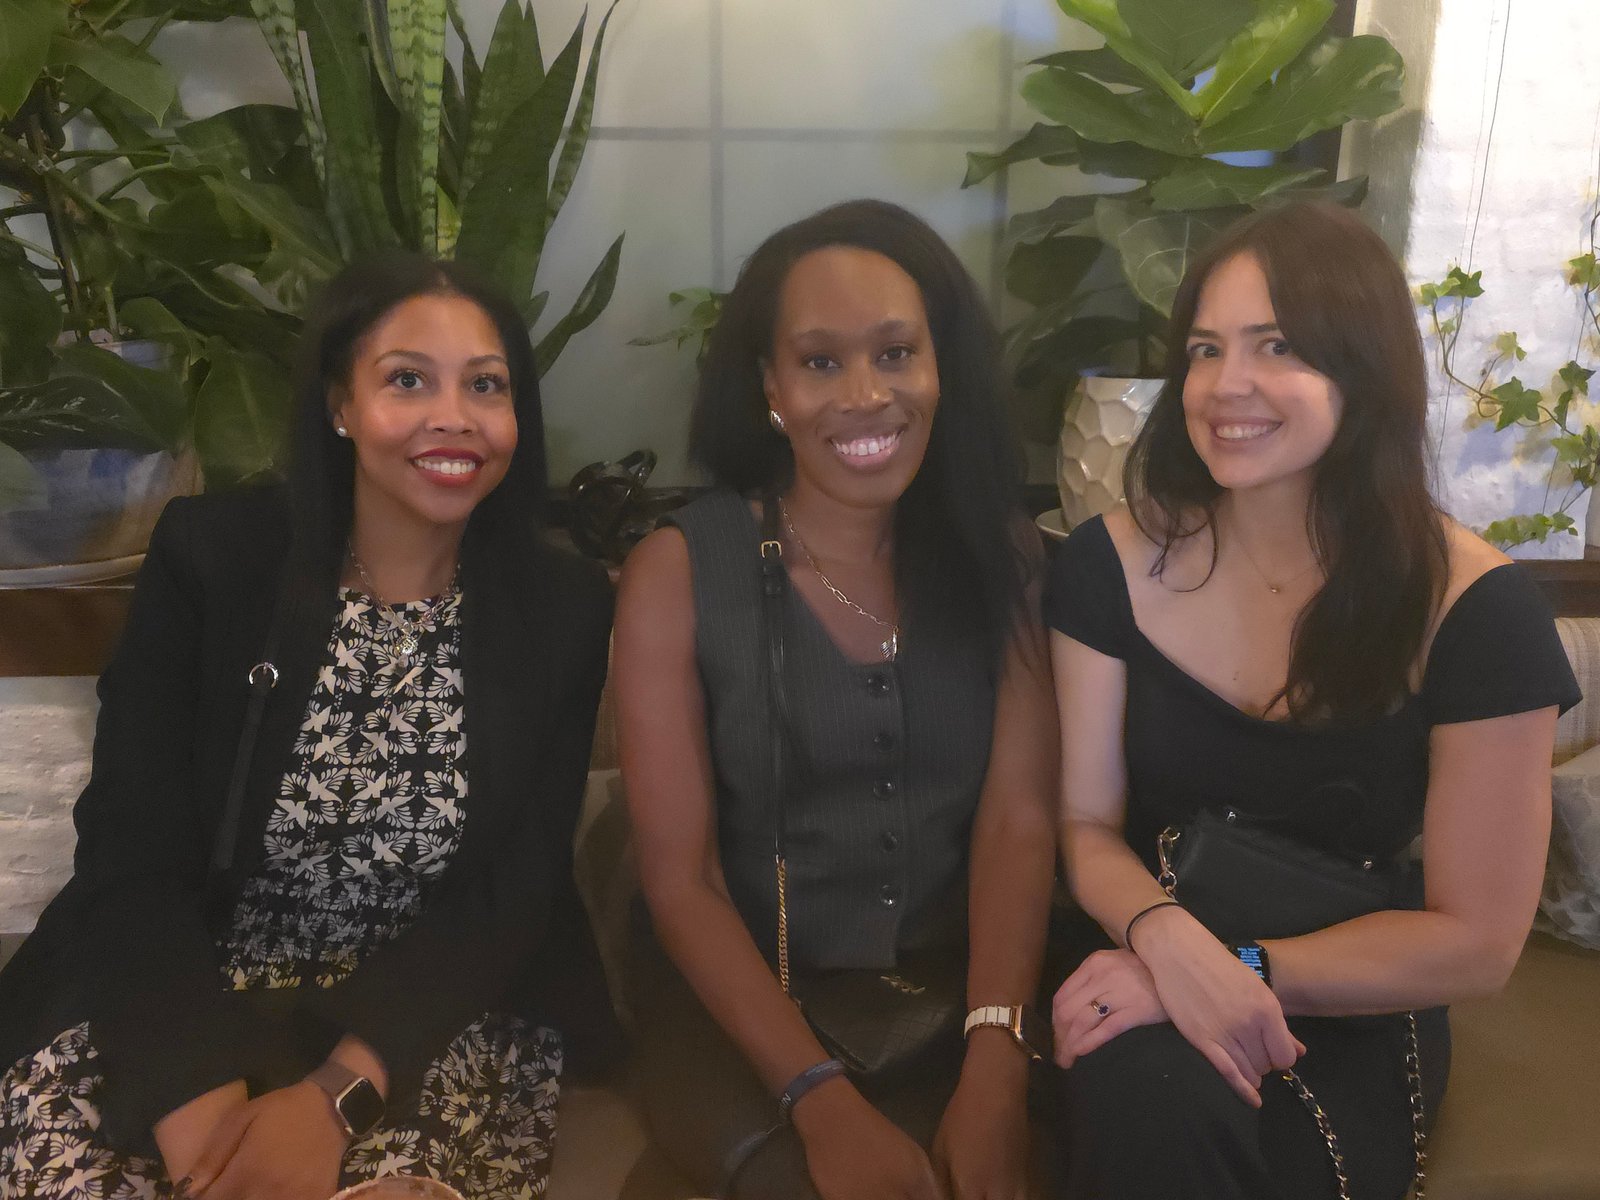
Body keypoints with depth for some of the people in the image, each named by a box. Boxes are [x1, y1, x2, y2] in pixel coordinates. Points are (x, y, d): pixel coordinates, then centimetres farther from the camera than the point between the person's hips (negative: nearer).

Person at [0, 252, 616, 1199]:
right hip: (183, 1007, 1)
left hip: (434, 1027, 0)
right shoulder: (208, 555, -4)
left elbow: (512, 895, -6)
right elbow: (130, 850, -8)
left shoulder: (564, 610, -3)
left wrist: (338, 1093, -20)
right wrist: (198, 1093, -22)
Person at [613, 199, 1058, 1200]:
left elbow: (1019, 818, -7)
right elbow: (680, 875, -8)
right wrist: (823, 1099, -19)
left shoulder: (1004, 554, 2)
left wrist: (996, 1063, -22)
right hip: (744, 1002, -1)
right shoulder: (678, 571, -5)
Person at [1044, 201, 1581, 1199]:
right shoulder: (1113, 563, -7)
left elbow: (1475, 940, -10)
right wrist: (1168, 937, -26)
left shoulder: (1480, 609, -13)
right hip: (1149, 985, 1)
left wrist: (1240, 967, -23)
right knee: (1149, 1097, -31)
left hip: (1349, 1024, 0)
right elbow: (1087, 826, -4)